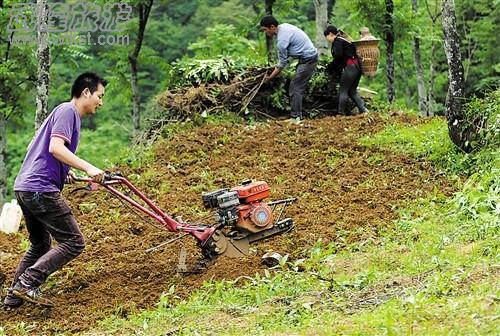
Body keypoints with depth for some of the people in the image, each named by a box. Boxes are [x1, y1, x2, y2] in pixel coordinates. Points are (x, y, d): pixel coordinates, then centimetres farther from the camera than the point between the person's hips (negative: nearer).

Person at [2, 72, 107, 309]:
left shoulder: (65, 112, 23)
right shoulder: (68, 111, -7)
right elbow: (56, 147, -21)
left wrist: (65, 173, 27)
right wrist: (88, 168, -25)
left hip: (25, 188, 11)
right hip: (41, 189, -11)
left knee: (40, 246, 21)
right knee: (73, 243, -9)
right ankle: (27, 284, -15)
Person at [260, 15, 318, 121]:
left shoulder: (281, 40, -23)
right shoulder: (283, 26, 5)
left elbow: (282, 64, -15)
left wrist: (270, 78, -5)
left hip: (307, 60, -10)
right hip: (311, 55, 10)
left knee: (295, 88, -10)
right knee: (296, 87, 10)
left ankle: (295, 117, -11)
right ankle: (297, 115, 11)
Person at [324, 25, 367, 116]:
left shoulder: (337, 41, -4)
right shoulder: (345, 39, 25)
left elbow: (338, 56, -17)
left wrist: (331, 66, -4)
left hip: (350, 67, -9)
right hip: (357, 67, 9)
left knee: (343, 91, -3)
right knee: (352, 91, 12)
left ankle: (341, 113, -3)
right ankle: (363, 110, 3)